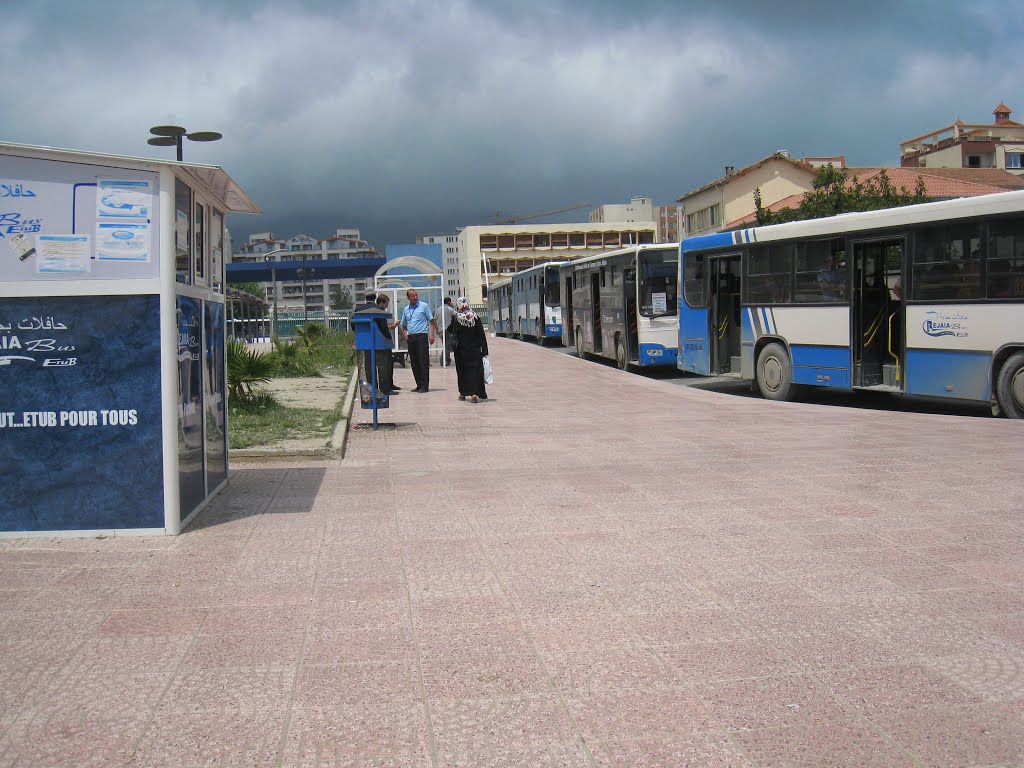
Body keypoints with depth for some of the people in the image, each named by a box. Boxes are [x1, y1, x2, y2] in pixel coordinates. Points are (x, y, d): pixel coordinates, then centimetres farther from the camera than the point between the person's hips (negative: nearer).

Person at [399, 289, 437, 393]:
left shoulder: (424, 306, 1)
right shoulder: (406, 309, 14)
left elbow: (431, 321, 0)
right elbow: (404, 325, 25)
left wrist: (432, 335, -10)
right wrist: (406, 335, 8)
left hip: (421, 336, -5)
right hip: (410, 337, 5)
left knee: (423, 361, -8)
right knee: (414, 362, 6)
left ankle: (424, 386, -7)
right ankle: (419, 385, 13)